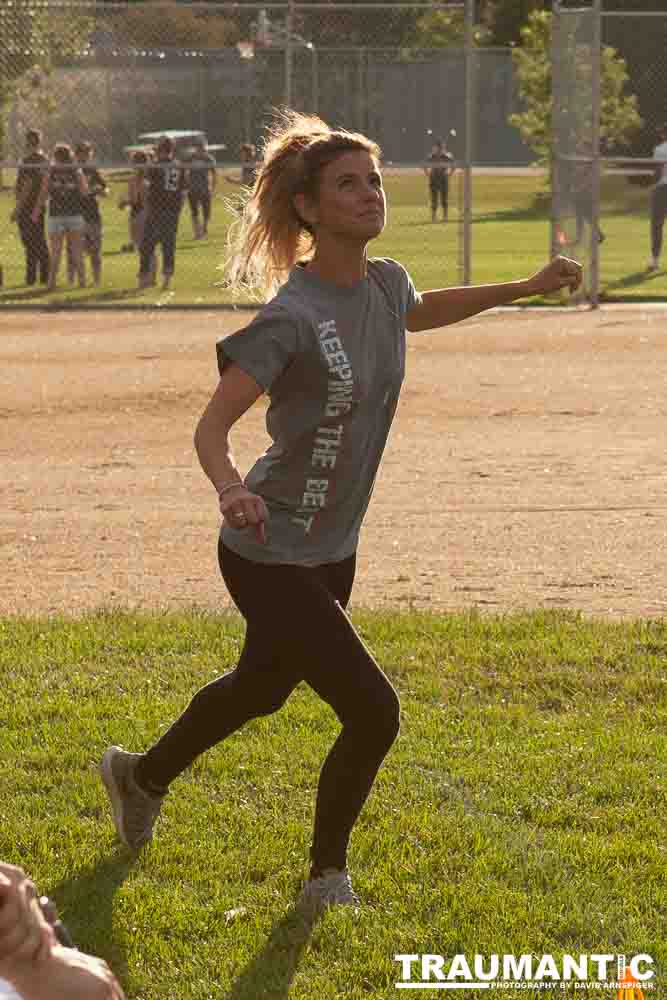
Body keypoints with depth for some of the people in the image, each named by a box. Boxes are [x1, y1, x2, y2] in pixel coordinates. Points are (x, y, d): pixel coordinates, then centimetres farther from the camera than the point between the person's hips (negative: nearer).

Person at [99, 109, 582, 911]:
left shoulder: (384, 282, -2)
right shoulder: (291, 317, -25)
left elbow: (419, 312, 24)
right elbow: (211, 426, -29)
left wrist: (528, 288, 26)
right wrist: (230, 490, -50)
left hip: (332, 551, 9)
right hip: (270, 554, -8)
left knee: (261, 687, 27)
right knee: (372, 709, -11)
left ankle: (142, 776, 54)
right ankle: (328, 876, 13)